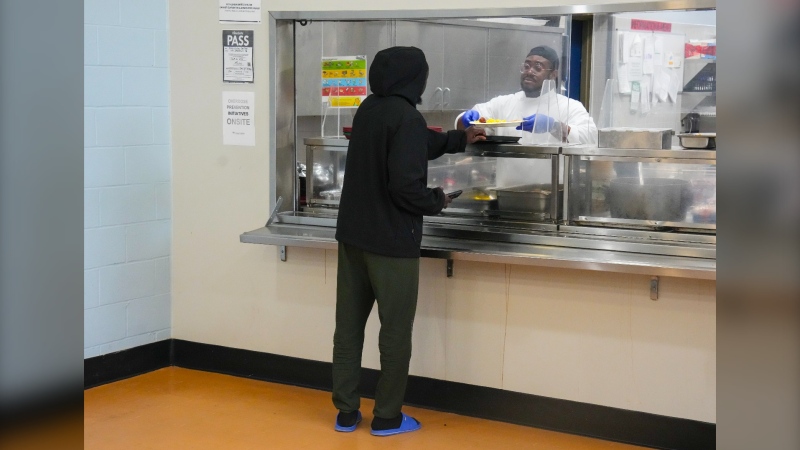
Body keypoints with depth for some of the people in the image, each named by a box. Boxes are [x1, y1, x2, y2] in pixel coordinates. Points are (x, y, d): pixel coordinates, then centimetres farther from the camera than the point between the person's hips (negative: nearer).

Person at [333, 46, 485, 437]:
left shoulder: (368, 109, 8)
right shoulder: (406, 118, -17)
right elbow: (405, 186, -24)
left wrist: (460, 139, 35)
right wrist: (437, 200, -4)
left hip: (352, 234, 8)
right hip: (391, 240, -8)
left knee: (348, 325, 11)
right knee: (395, 331, 5)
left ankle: (346, 412, 18)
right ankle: (387, 418, 13)